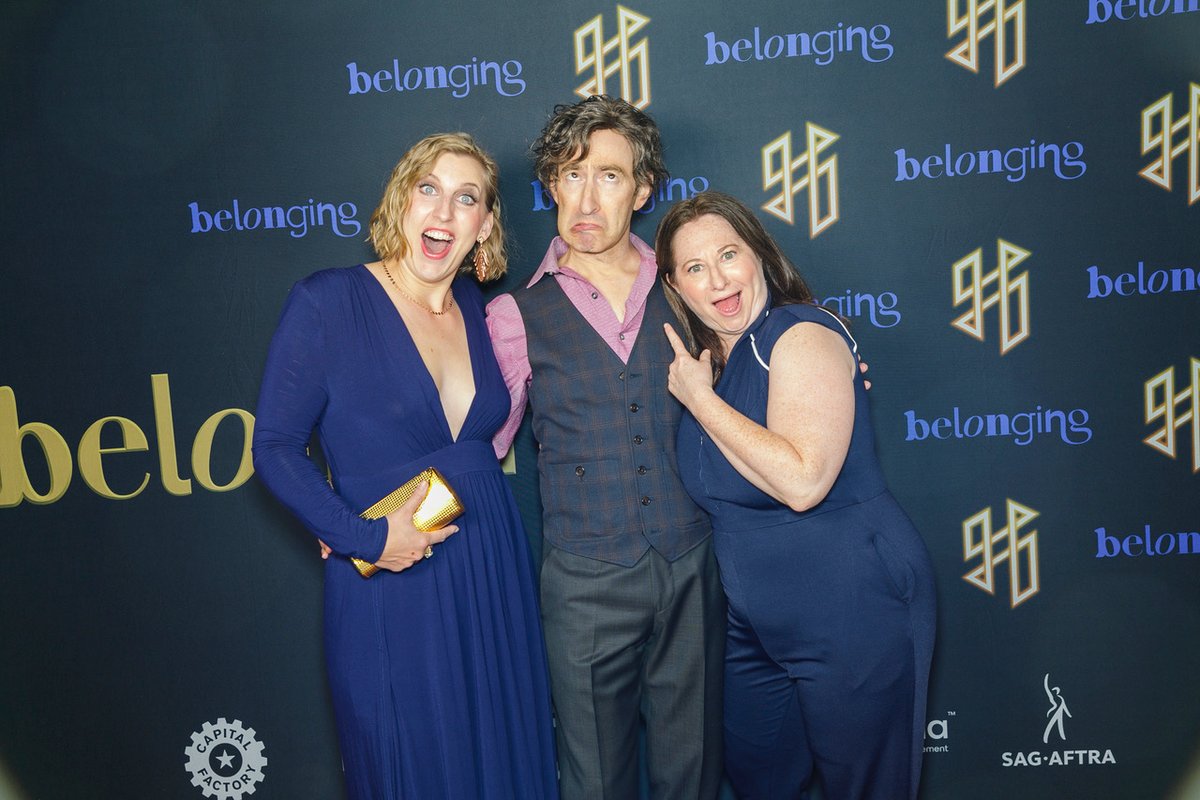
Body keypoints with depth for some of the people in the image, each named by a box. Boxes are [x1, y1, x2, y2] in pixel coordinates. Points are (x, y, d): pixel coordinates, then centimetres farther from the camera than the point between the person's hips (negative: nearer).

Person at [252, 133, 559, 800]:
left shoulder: (478, 309, 4)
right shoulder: (328, 302, -11)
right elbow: (276, 447, -10)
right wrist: (363, 537, -18)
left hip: (495, 575, 5)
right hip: (389, 584, -5)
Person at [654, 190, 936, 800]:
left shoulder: (802, 335, -17)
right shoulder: (700, 359, 5)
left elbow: (802, 481, -29)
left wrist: (699, 398, -21)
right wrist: (693, 388, 1)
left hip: (853, 613, -7)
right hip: (756, 623, 8)